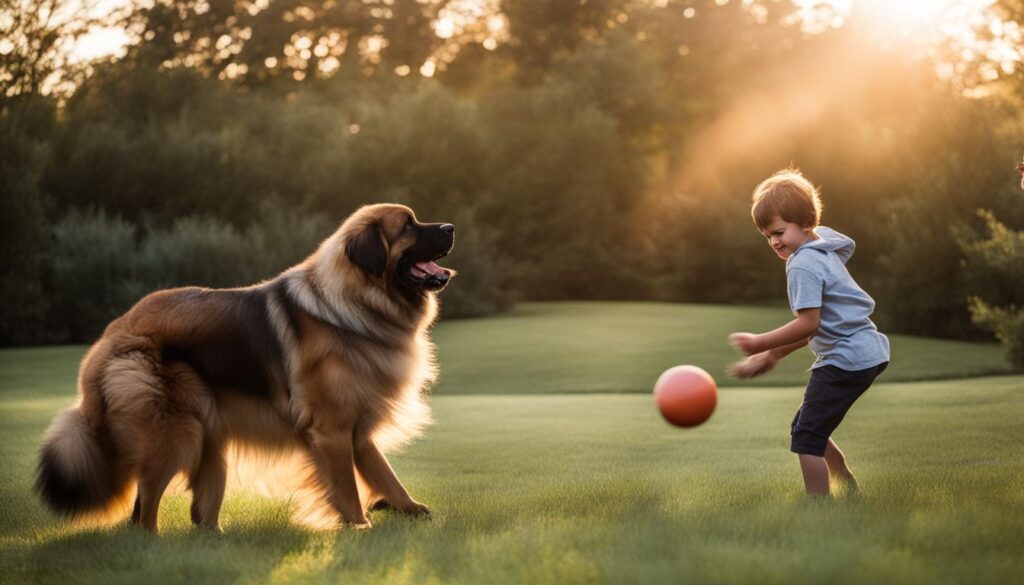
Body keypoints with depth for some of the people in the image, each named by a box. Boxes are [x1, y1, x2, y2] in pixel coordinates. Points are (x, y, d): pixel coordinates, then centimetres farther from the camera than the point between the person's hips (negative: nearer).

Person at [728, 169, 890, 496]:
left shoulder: (803, 264, -15)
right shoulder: (824, 253, 16)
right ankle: (851, 493, 26)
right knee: (809, 428, 19)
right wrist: (773, 354, 14)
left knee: (807, 435, -6)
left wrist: (761, 343, -15)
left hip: (844, 360, -10)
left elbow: (808, 324, -22)